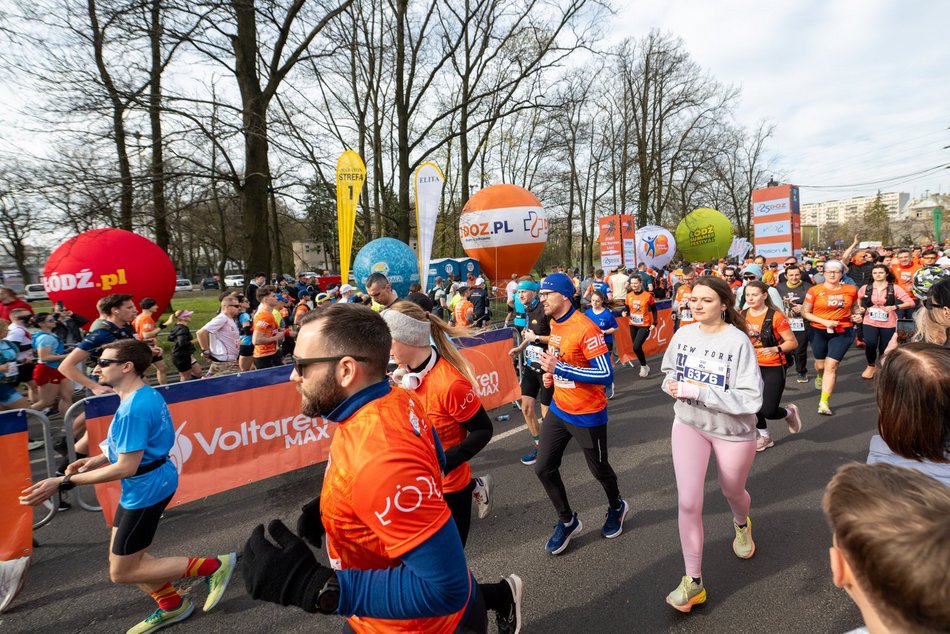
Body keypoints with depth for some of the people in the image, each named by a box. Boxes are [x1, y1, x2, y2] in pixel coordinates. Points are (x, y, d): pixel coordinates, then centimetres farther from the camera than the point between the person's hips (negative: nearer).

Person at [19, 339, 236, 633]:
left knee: (122, 572, 5)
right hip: (146, 484, 10)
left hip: (146, 489, -10)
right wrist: (96, 459, 7)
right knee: (121, 556, 21)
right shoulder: (146, 395, 4)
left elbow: (126, 467, -27)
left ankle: (213, 566, 7)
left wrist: (63, 482, -22)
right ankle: (172, 606, 36)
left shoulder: (133, 409, -27)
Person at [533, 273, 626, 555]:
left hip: (587, 414, -7)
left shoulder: (586, 329, -24)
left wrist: (559, 369, -30)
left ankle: (617, 507, 46)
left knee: (598, 469, 14)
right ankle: (567, 521, 27)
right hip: (559, 409, 7)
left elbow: (606, 375, -26)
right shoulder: (554, 324, 3)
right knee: (543, 468, 5)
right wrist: (550, 373, 2)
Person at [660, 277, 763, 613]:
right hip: (688, 424, 2)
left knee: (731, 491, 24)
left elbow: (751, 398, -26)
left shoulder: (738, 341, -21)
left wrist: (698, 391, -31)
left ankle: (741, 523, 62)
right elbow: (670, 371, 12)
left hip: (732, 430, -2)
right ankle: (693, 581, 7)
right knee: (688, 502, -10)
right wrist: (672, 385, -12)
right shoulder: (682, 334, -7)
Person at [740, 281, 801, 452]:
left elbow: (793, 342, -13)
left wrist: (775, 349, -28)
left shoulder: (775, 316, -16)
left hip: (773, 368, -5)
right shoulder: (743, 316, -1)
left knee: (768, 411, -9)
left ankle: (790, 412, 27)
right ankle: (765, 437, 33)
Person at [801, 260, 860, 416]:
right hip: (818, 332, 0)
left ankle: (824, 402, -7)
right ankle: (820, 376, 56)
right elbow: (805, 312, -6)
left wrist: (856, 316, -2)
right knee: (821, 364, 16)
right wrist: (824, 321, -17)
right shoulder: (814, 290, -9)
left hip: (842, 332, 0)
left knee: (831, 365, -10)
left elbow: (854, 307, 19)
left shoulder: (851, 290, 0)